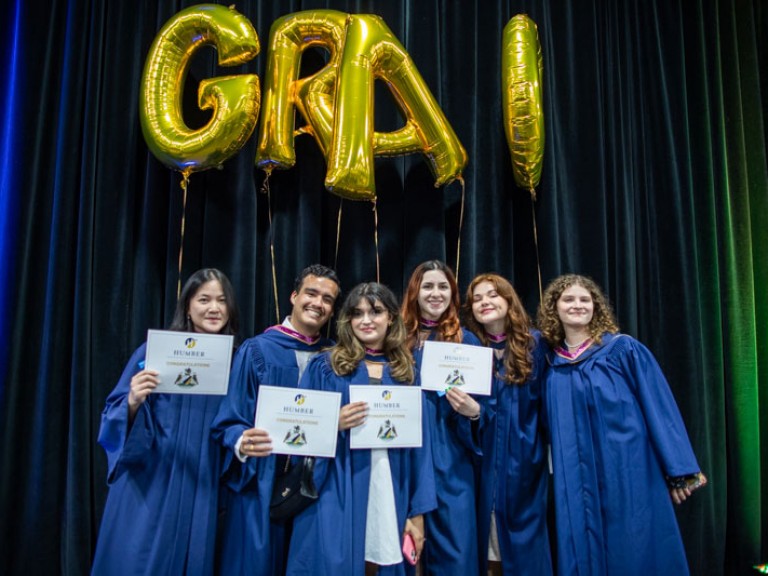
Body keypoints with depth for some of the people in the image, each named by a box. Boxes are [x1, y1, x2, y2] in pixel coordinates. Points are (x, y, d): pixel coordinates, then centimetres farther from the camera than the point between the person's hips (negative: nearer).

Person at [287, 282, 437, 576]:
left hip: (391, 498, 3)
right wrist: (334, 424, -19)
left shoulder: (406, 371, 8)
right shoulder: (325, 366, 0)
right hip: (337, 498, -2)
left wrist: (418, 513, 4)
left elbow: (418, 446, 7)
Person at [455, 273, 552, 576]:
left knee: (524, 540, 9)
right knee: (488, 542, 7)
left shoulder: (533, 343, -1)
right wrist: (474, 411, -21)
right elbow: (461, 403, 0)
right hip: (484, 458, 0)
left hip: (524, 457, 0)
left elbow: (545, 402, 2)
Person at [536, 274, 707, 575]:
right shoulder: (552, 365, 7)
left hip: (629, 473, -3)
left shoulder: (623, 349, -4)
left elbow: (659, 408, -5)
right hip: (578, 483, 3)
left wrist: (679, 470, -8)